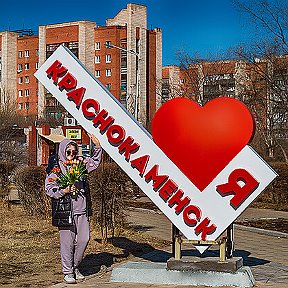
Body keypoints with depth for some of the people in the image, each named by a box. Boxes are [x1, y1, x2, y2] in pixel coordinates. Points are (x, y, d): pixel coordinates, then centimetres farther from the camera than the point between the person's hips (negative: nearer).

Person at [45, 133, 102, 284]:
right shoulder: (55, 168, -3)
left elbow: (94, 161, 28)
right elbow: (49, 188, -6)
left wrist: (97, 146, 14)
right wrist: (64, 190, -19)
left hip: (82, 211, 5)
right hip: (65, 212, -5)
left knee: (84, 239, 5)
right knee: (67, 242, -1)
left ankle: (75, 267, 24)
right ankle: (67, 272, 12)